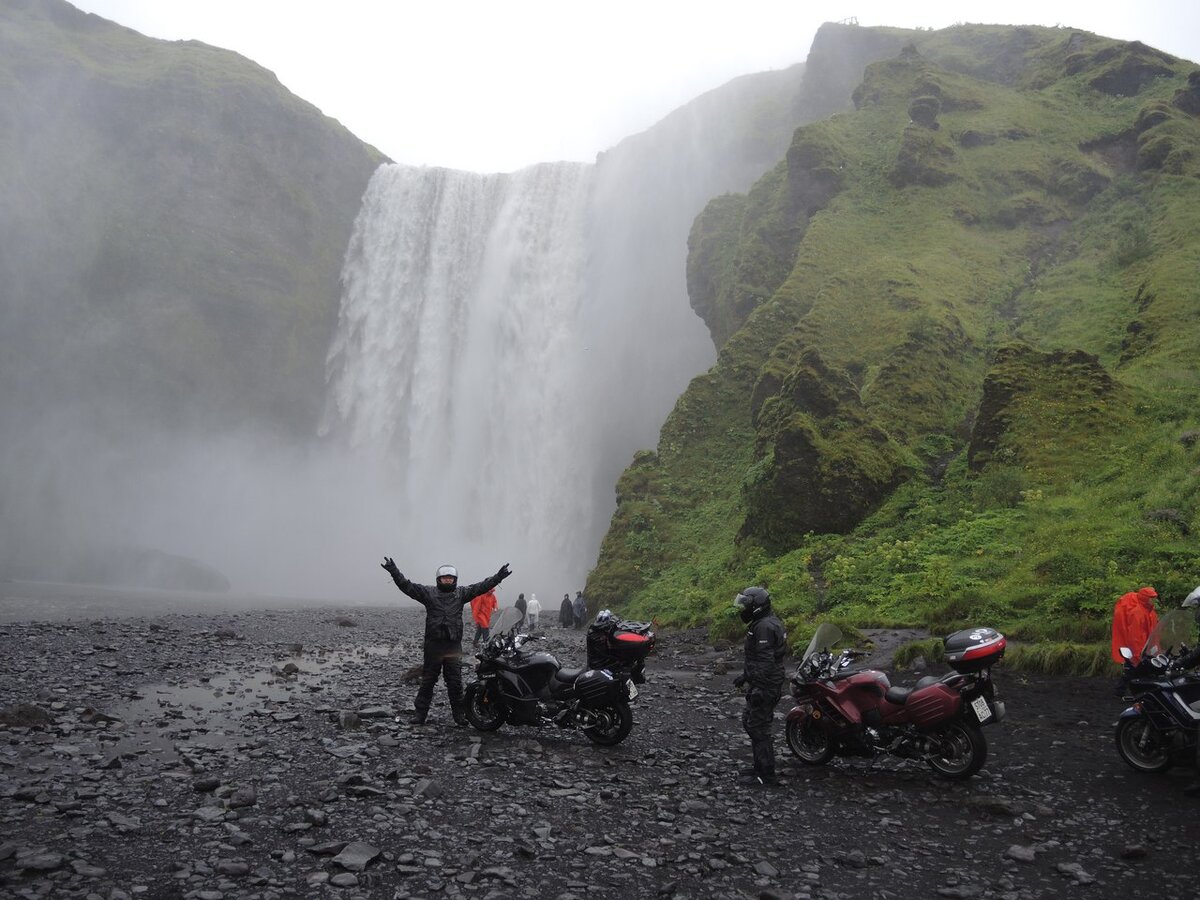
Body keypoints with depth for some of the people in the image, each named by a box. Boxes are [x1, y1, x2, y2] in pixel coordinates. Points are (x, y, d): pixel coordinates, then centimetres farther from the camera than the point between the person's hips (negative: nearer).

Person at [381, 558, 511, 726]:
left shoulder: (461, 593, 8)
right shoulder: (428, 592, 2)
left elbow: (481, 587, 3)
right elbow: (407, 586, -4)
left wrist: (498, 577, -5)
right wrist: (394, 571, -14)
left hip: (453, 646, 1)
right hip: (433, 644, -1)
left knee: (455, 683, 7)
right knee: (427, 681, 7)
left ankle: (459, 714, 15)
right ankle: (420, 713, 14)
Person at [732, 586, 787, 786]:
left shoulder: (764, 627, -19)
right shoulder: (763, 624, 14)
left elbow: (765, 661, -25)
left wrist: (758, 688, -27)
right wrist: (745, 675, 29)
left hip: (764, 687, -11)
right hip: (761, 684, 11)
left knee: (758, 729, -4)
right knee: (749, 722, 18)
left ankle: (766, 776, 3)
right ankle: (760, 767, 27)